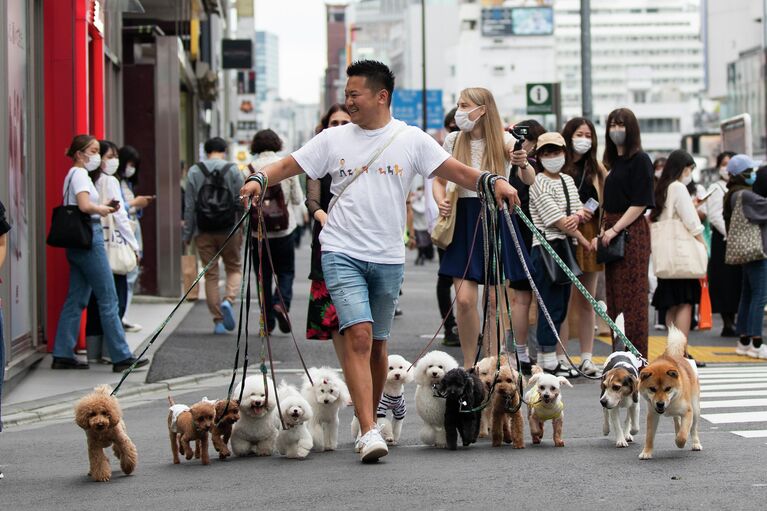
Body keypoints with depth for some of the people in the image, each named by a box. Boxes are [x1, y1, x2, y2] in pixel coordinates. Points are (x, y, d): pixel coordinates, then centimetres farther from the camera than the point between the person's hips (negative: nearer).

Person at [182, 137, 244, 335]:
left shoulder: (194, 172, 2)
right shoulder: (233, 170, -1)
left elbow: (189, 206, 0)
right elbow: (241, 203, -3)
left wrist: (187, 235, 3)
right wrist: (242, 230, 4)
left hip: (203, 231, 1)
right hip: (229, 230, -1)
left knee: (210, 274, 7)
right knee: (234, 268, 13)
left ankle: (218, 320, 5)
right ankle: (229, 300, -15)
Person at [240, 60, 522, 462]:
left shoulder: (411, 140, 3)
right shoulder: (334, 139, 5)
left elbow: (455, 171, -3)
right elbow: (289, 165, 6)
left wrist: (492, 181, -20)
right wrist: (259, 179, -13)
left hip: (388, 257, 1)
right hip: (342, 252, -1)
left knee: (377, 344, 12)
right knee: (358, 335, -16)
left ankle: (371, 420, 30)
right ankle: (368, 431, -18)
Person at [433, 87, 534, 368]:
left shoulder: (504, 140, -4)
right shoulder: (453, 141, 3)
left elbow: (529, 180, -14)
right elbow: (439, 181, 13)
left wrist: (524, 165, -36)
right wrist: (441, 202, -8)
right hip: (464, 221, 1)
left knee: (495, 302, 3)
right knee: (465, 300, -9)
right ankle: (468, 365, 8)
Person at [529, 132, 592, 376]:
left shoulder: (568, 181, 15)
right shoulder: (539, 183, -9)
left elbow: (582, 213, 14)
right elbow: (557, 220, -13)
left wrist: (578, 215, -12)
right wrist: (585, 242, -7)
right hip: (546, 247, -8)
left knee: (561, 305, 9)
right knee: (551, 305, -8)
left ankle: (544, 359, 15)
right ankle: (549, 361, -4)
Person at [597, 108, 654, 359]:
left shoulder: (640, 160, -6)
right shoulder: (613, 162, 18)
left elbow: (640, 203, -12)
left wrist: (615, 230, -15)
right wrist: (602, 232, 8)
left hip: (631, 231, -8)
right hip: (611, 232, 8)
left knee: (632, 294, -8)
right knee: (614, 294, 6)